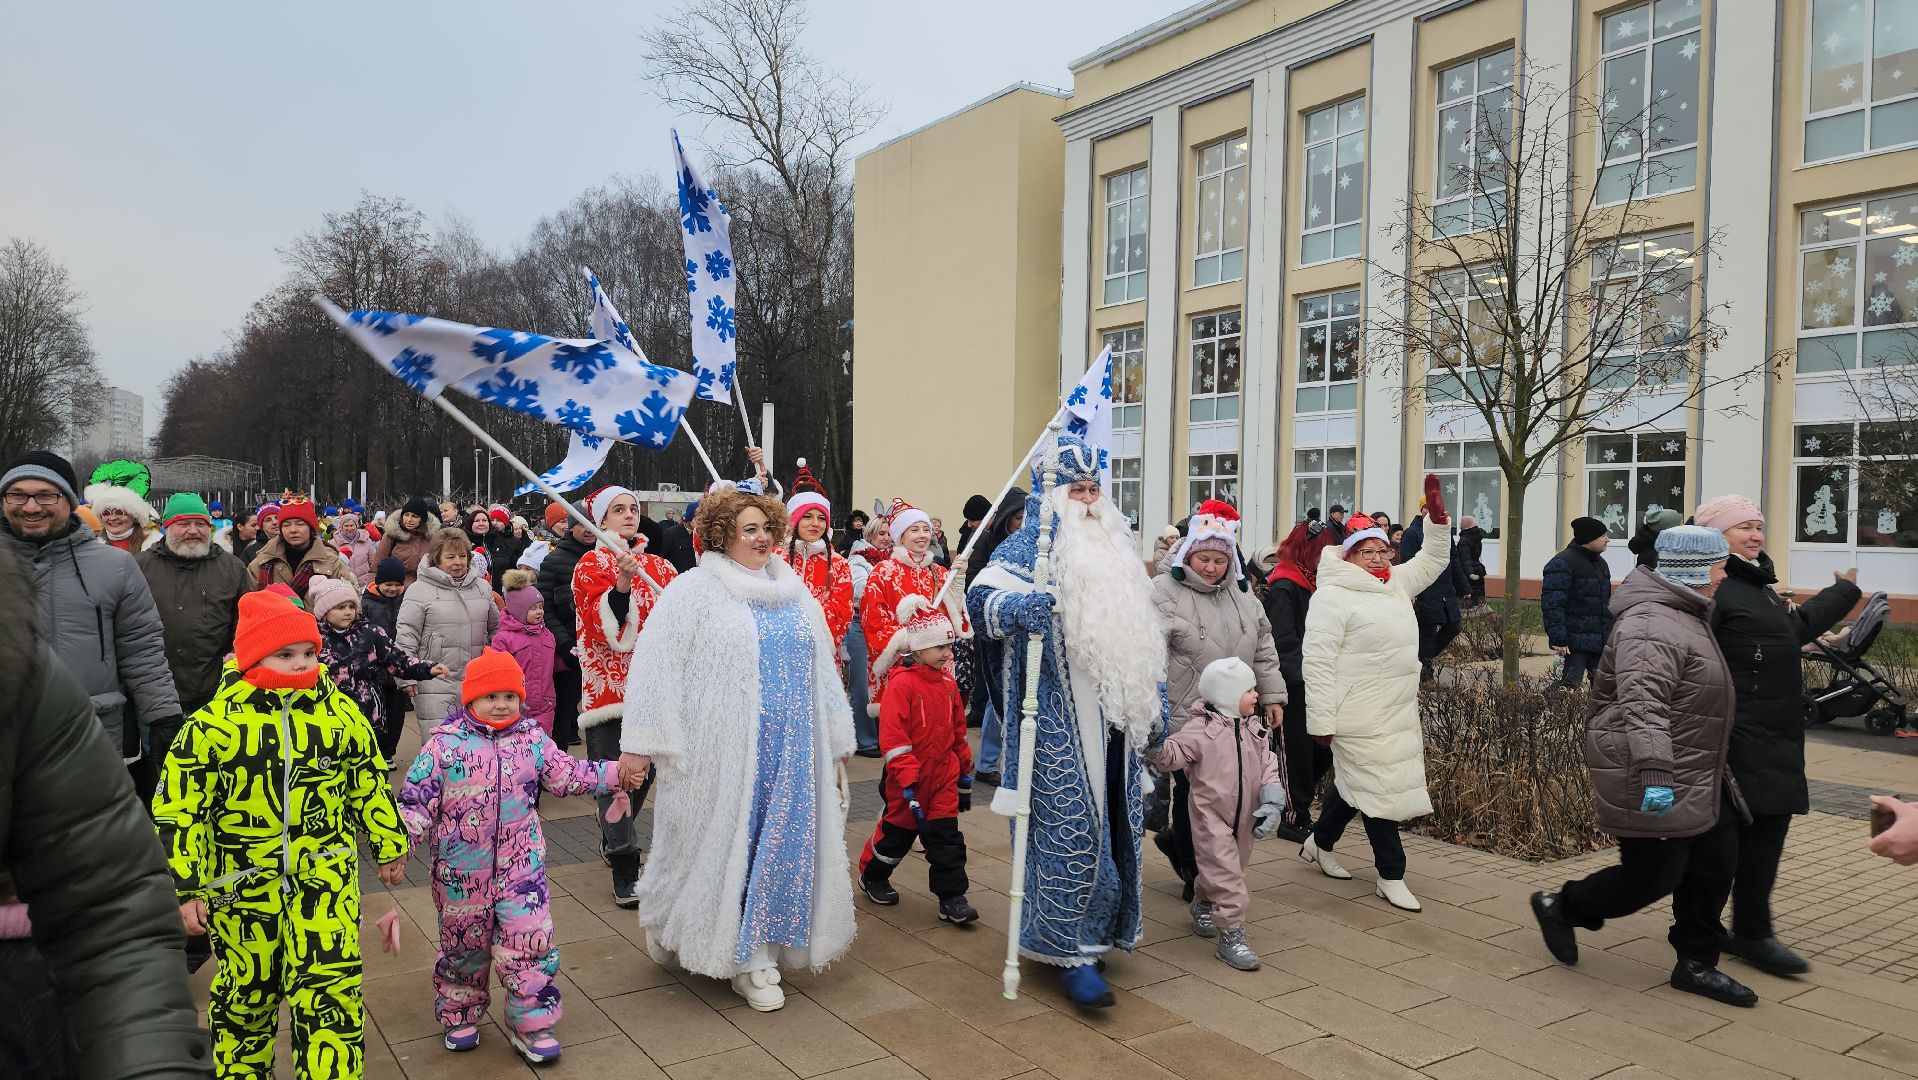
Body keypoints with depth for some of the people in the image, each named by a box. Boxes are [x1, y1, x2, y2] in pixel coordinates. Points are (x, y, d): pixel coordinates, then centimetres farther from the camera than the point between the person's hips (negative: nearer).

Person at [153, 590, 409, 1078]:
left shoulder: (340, 712, -3)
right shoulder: (214, 723, -11)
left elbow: (370, 782, 9)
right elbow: (178, 809, -8)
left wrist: (389, 846, 14)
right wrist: (185, 889, -10)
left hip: (325, 874, 1)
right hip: (243, 883, 0)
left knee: (330, 988, -6)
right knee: (247, 988, 17)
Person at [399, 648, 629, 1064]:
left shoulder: (532, 740, 1)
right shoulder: (444, 744, -8)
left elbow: (568, 776, 9)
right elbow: (417, 795, -8)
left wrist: (616, 773, 2)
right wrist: (404, 832, -23)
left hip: (521, 866, 1)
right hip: (461, 871, -1)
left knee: (530, 942, -2)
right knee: (463, 944, 17)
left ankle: (530, 1023, 14)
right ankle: (461, 1015, 39)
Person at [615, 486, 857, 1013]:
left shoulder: (794, 593, 12)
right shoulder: (693, 590, -5)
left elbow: (821, 668, 17)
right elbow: (654, 664, -9)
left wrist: (836, 736, 16)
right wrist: (640, 742, -13)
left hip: (792, 749, 5)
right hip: (723, 748, -5)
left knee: (783, 839, 7)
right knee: (724, 838, 2)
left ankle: (755, 953, 22)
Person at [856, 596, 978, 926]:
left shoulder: (948, 683, 4)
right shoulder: (901, 684, -17)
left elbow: (958, 731, 14)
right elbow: (892, 737, -20)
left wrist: (965, 773, 17)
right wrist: (908, 781, -22)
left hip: (943, 778, 5)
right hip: (909, 780, -5)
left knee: (946, 837, 3)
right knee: (897, 832, 12)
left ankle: (952, 897, 8)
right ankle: (872, 877, 36)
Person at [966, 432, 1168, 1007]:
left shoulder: (1117, 545, 16)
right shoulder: (1032, 545, -5)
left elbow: (1141, 632, 22)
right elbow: (980, 598, -19)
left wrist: (1154, 703, 20)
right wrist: (1019, 605, -40)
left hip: (1117, 718, 7)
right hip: (1061, 726, -7)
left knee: (1112, 820, 13)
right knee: (1071, 826, -6)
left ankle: (1100, 927, 30)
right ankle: (1073, 950, 3)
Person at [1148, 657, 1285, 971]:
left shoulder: (1255, 731, 3)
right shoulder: (1201, 730, -15)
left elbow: (1269, 767, 3)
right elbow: (1174, 754, -18)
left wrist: (1272, 801, -10)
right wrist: (1157, 748, -39)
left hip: (1244, 816, 7)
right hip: (1211, 814, -7)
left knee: (1234, 867, 22)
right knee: (1224, 872, -10)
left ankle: (1203, 905, 47)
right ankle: (1231, 935, -4)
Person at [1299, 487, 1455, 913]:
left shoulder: (1395, 583, 12)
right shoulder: (1333, 595, -14)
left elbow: (1433, 561, 25)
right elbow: (1317, 661, -17)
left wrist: (1437, 515, 8)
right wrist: (1322, 721, -19)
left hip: (1398, 714, 9)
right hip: (1359, 718, -8)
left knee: (1354, 782, 18)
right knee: (1377, 788, -2)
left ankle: (1319, 843, 36)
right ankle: (1391, 876, 9)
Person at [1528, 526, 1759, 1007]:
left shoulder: (1685, 617, 16)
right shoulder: (1652, 628, -22)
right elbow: (1642, 705, -33)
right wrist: (1655, 772, -40)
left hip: (1699, 780, 11)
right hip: (1658, 784, -11)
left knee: (1715, 864, 13)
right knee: (1654, 876, -3)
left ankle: (1696, 963, 26)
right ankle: (1560, 908, 18)